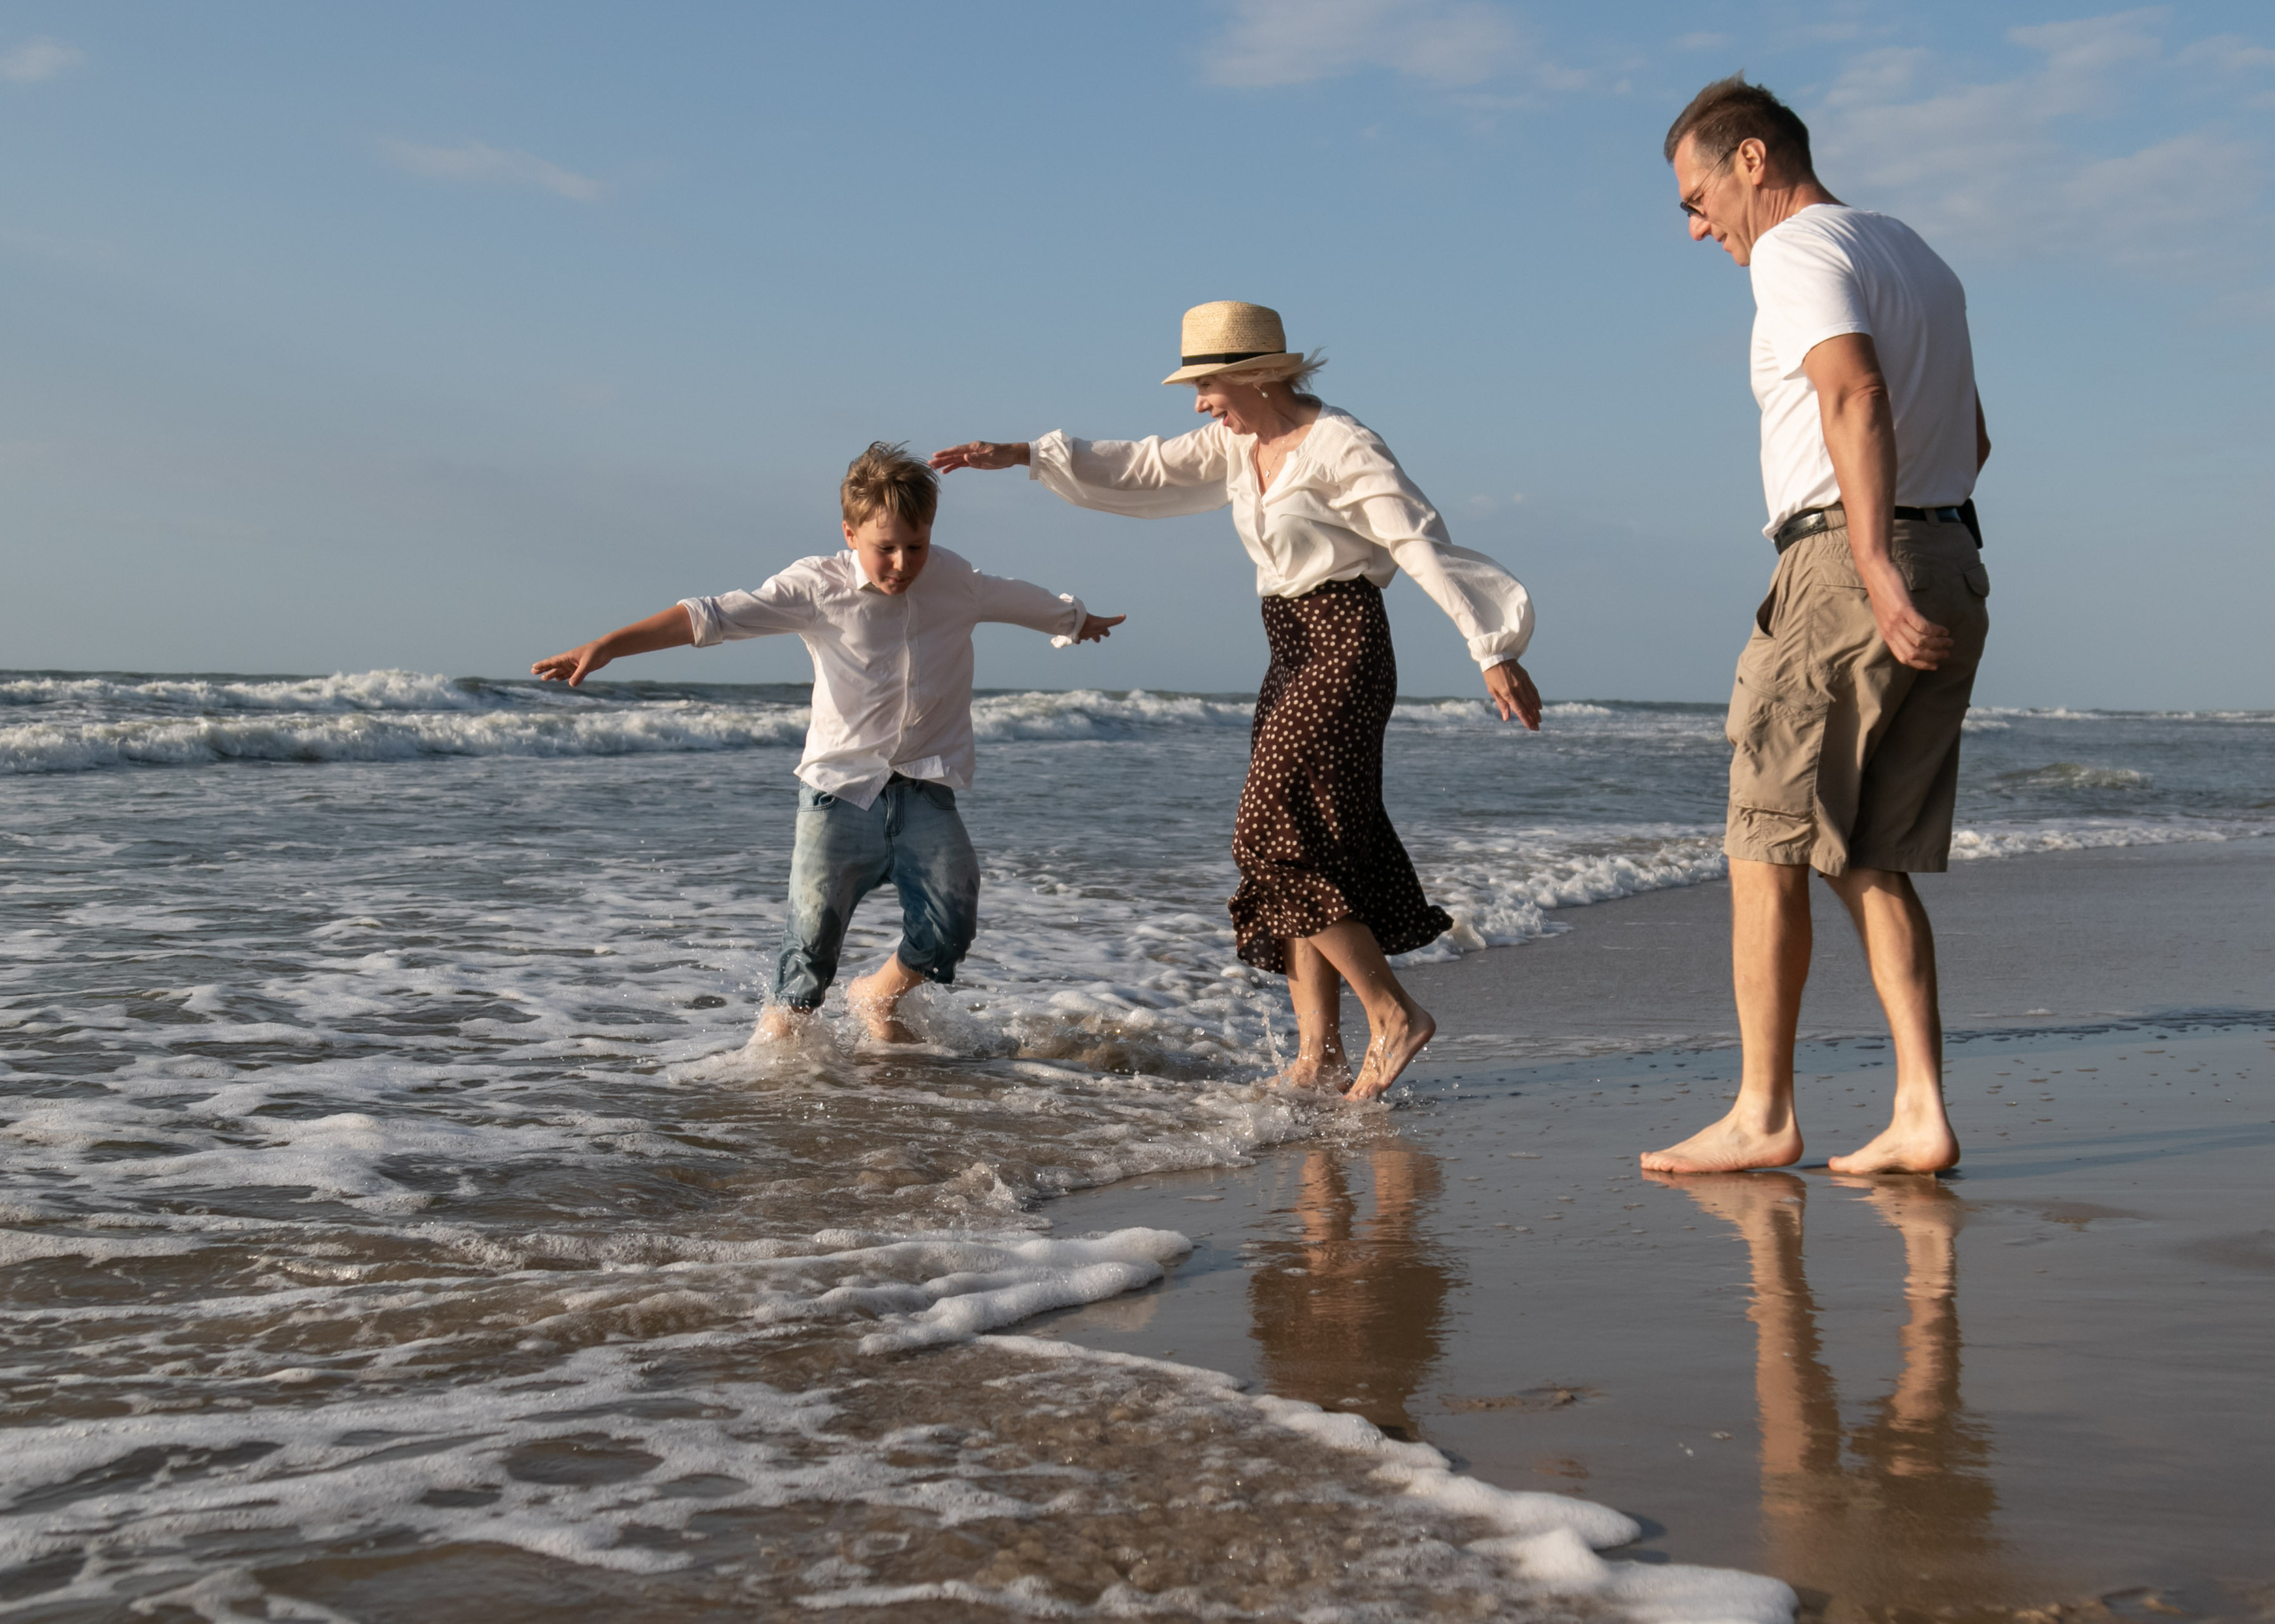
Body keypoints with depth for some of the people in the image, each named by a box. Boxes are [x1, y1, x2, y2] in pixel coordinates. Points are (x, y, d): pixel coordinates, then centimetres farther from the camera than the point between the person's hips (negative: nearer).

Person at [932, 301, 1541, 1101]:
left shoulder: (1341, 446, -13)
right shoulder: (1240, 444, 10)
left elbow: (1422, 544, -16)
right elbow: (1145, 469, 14)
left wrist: (1493, 653, -20)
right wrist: (1017, 455, 6)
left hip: (1344, 651, -9)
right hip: (1293, 659, 9)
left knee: (1282, 841, -12)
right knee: (1300, 852, 6)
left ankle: (1394, 1015, -5)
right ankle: (1318, 1052, 7)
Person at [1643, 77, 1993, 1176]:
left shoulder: (1798, 248, -5)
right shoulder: (1915, 254, 24)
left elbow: (1858, 397, -21)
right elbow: (1972, 439, 26)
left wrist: (1876, 570, -28)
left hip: (1846, 563, -9)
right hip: (1954, 569, 9)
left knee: (1767, 846, -3)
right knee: (1875, 861, 9)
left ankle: (1761, 1116, -1)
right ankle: (1920, 1116, 3)